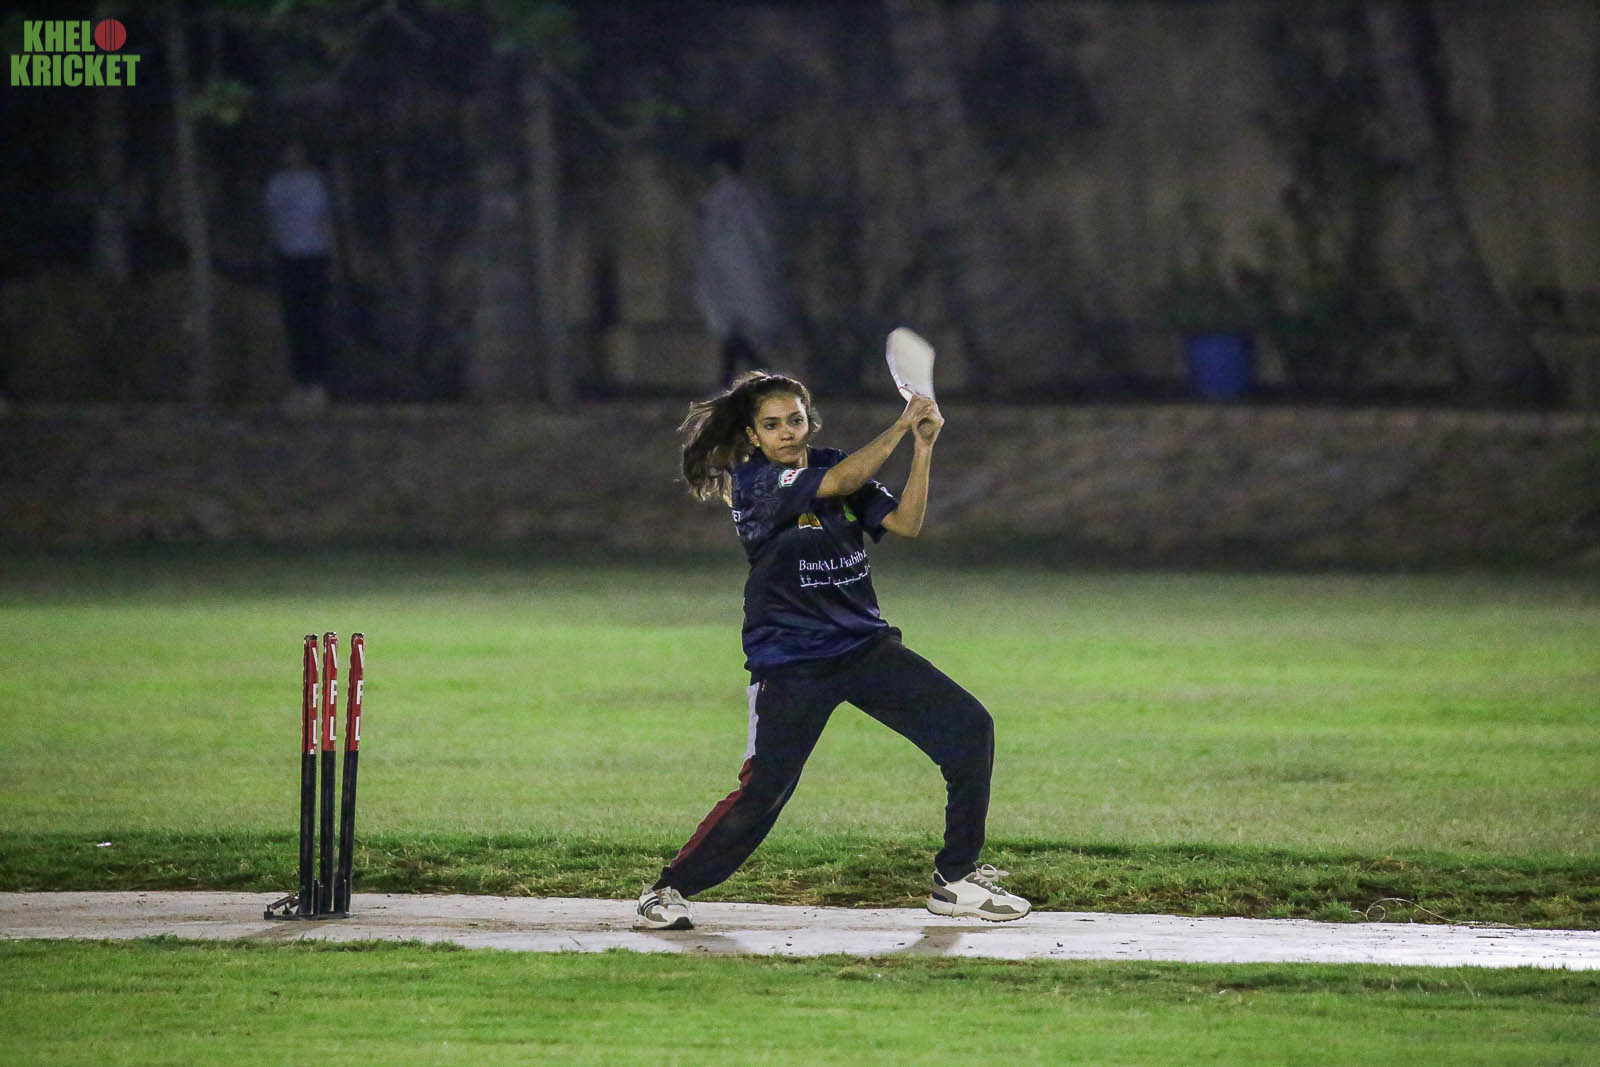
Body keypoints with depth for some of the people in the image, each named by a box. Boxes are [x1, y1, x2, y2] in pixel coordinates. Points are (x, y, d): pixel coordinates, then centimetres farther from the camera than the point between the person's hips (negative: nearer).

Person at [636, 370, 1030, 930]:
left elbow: (905, 523, 0)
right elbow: (840, 482, -23)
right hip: (789, 662, -6)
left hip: (866, 645, 6)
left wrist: (924, 447, -10)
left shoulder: (830, 462, 7)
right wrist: (901, 427, -19)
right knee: (762, 794, -13)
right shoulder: (752, 481, -10)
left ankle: (956, 880, 3)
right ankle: (667, 889, 7)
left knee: (969, 727, -5)